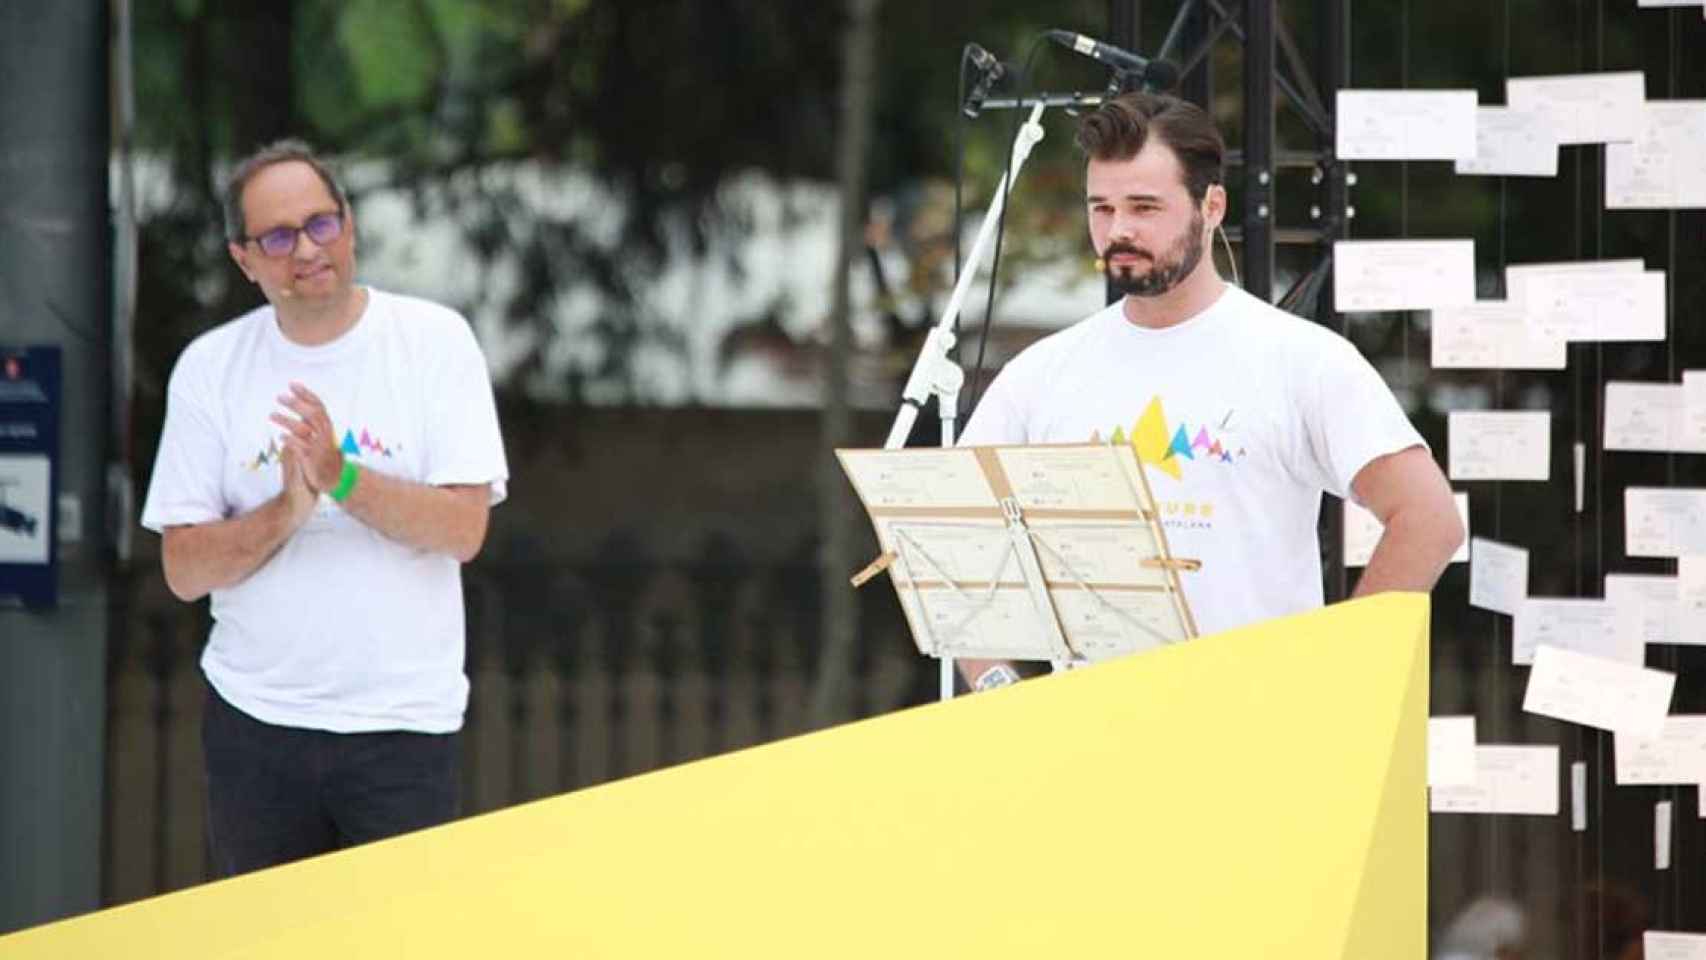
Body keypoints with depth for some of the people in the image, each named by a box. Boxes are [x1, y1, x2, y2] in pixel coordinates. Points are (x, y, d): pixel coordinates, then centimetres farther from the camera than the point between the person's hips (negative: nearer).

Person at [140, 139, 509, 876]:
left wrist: (342, 478, -23)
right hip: (253, 724, 2)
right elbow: (184, 571, -2)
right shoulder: (210, 368, 1)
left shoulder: (434, 340, -3)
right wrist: (286, 512, -19)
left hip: (404, 724, -2)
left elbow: (464, 530, -11)